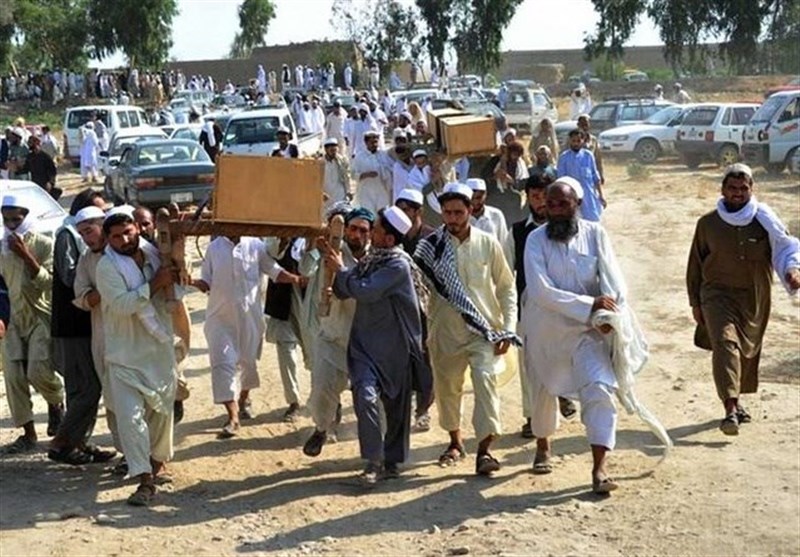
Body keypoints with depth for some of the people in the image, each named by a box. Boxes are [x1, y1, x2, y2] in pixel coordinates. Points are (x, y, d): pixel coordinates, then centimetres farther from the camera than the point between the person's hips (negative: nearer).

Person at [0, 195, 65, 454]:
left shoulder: (45, 245, -8)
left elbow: (49, 282, -18)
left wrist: (26, 256, -26)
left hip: (42, 317, -5)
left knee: (38, 371, -15)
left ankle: (56, 403, 19)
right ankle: (28, 433, 8)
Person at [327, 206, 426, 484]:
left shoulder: (399, 264, -13)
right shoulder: (371, 260, 9)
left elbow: (365, 291, -22)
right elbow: (343, 292, 14)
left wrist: (340, 269, -10)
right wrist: (336, 270, -4)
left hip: (395, 347, -5)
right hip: (365, 343, 5)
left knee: (396, 405, 8)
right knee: (365, 396, -15)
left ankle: (392, 460, 25)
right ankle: (373, 460, -10)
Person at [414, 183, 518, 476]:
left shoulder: (487, 244, -1)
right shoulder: (430, 246, -1)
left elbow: (506, 287, 5)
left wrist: (508, 329, -3)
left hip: (484, 330, -2)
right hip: (445, 330, 2)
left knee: (485, 379, -20)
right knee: (446, 387, 12)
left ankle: (484, 450, -16)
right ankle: (455, 441, 36)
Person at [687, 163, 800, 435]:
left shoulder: (764, 219, -2)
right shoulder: (708, 223, 0)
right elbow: (695, 264, 7)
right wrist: (695, 302, 8)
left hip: (755, 298, 2)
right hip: (718, 293, -2)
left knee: (748, 349, 14)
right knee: (725, 342, -21)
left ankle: (736, 400, 38)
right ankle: (730, 409, -29)